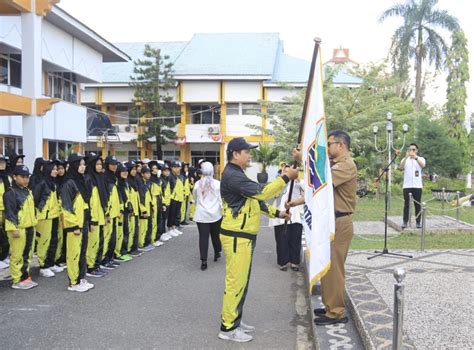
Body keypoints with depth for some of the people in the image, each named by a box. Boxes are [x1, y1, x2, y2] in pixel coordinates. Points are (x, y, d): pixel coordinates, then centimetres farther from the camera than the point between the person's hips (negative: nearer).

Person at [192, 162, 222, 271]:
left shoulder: (197, 184, -1)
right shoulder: (217, 184, -8)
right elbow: (221, 200, -7)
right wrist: (224, 212, 4)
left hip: (201, 215, 0)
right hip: (215, 214, 0)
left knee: (203, 237, 0)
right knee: (215, 235, 19)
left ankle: (204, 261, -3)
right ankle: (217, 253, 37)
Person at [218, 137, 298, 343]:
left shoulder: (237, 175, 18)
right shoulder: (232, 175, -18)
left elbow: (254, 200, 22)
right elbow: (262, 192, -23)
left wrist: (276, 213, 17)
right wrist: (286, 178, -17)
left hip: (244, 235, 11)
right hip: (236, 237, -11)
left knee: (241, 281, 16)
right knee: (235, 281, -5)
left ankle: (235, 320, 26)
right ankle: (228, 327, 4)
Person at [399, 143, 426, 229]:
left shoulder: (421, 159, 6)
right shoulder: (405, 159, 8)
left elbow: (423, 165, -17)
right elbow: (401, 167, -12)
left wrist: (415, 157, -33)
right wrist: (406, 157, -26)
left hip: (417, 186, 0)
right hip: (407, 185, 0)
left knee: (417, 204, 3)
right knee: (406, 204, 0)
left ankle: (418, 222, 8)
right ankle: (405, 222, 2)